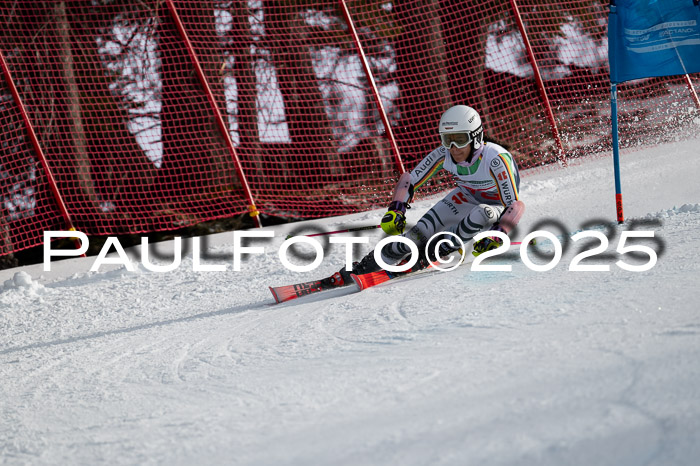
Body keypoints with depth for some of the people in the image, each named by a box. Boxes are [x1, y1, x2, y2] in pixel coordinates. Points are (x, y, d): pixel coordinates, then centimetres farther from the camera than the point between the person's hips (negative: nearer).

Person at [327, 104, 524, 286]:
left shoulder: (495, 159, -35)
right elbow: (409, 180, -11)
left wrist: (496, 237, -48)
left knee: (483, 213, -38)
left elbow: (516, 205, -36)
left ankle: (431, 254, -25)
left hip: (497, 207, -3)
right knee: (421, 232, -17)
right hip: (467, 197, 3)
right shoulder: (444, 155, -22)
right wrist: (396, 209, -26)